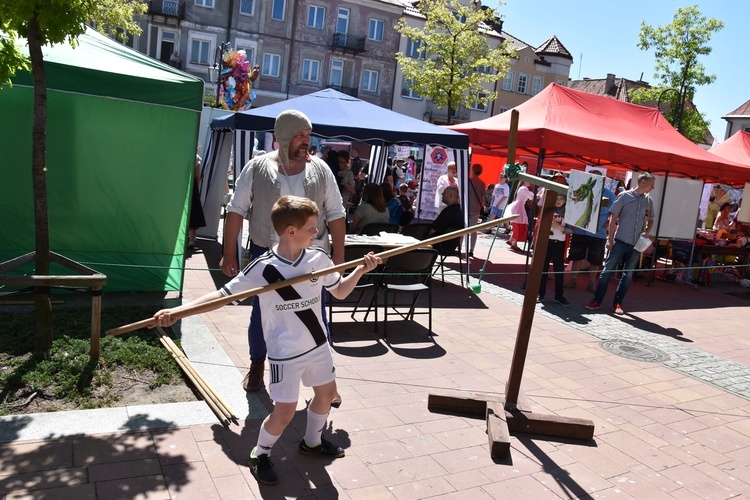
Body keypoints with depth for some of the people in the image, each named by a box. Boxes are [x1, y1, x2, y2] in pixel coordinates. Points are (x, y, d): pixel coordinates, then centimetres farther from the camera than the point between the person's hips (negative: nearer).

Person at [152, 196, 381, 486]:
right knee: (284, 413, 0)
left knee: (327, 392, 21)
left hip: (318, 343, 6)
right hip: (286, 353, -6)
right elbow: (222, 295, -19)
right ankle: (260, 455, 30)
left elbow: (340, 292, 6)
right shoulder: (263, 269, -21)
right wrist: (176, 311, -28)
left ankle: (312, 442, 48)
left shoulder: (319, 258, -7)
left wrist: (360, 270, -10)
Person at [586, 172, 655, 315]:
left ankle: (618, 303, 17)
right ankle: (597, 300, 5)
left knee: (628, 274, 8)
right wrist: (610, 239, -8)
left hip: (636, 244, 4)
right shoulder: (624, 196, -3)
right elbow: (613, 218, -3)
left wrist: (647, 232, -2)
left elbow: (650, 220, 20)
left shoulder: (648, 200, 9)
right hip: (620, 241, -4)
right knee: (608, 271, -2)